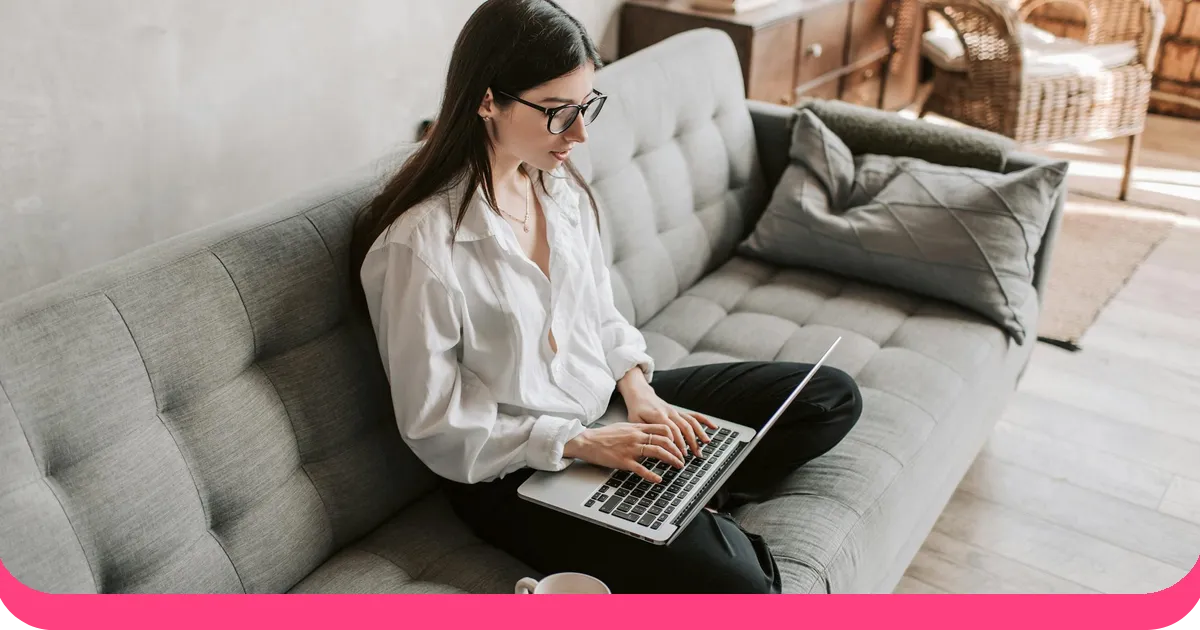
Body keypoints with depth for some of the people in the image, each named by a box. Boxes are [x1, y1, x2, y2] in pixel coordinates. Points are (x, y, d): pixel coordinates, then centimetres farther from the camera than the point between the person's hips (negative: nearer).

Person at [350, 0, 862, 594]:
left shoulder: (561, 184, -1)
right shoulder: (418, 244, -23)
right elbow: (436, 426, -17)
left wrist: (638, 389, -7)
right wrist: (582, 443, -21)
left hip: (606, 403, 8)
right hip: (515, 474, -8)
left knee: (831, 397, 6)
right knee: (734, 586, -28)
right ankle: (710, 531, 3)